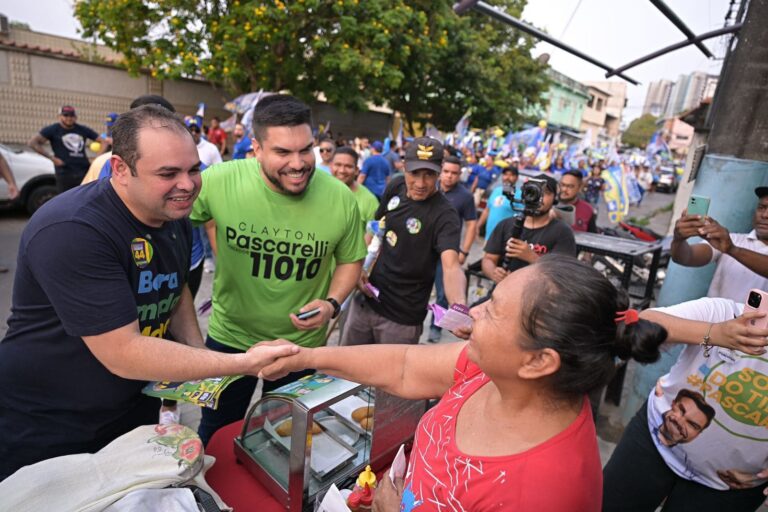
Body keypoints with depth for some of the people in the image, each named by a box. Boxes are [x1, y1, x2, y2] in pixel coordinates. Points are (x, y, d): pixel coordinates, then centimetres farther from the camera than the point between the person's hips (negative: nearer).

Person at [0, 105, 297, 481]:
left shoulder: (174, 214, -4)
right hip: (42, 431, -6)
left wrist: (198, 358, -6)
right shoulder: (70, 232, -30)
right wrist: (244, 363, -33)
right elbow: (123, 354, -32)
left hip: (136, 408, 7)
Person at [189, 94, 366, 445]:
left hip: (302, 342, 1)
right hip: (229, 337, 0)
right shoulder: (219, 181, -21)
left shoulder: (341, 198, -19)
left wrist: (332, 304, -18)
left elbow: (351, 260, -2)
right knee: (217, 436, 26)